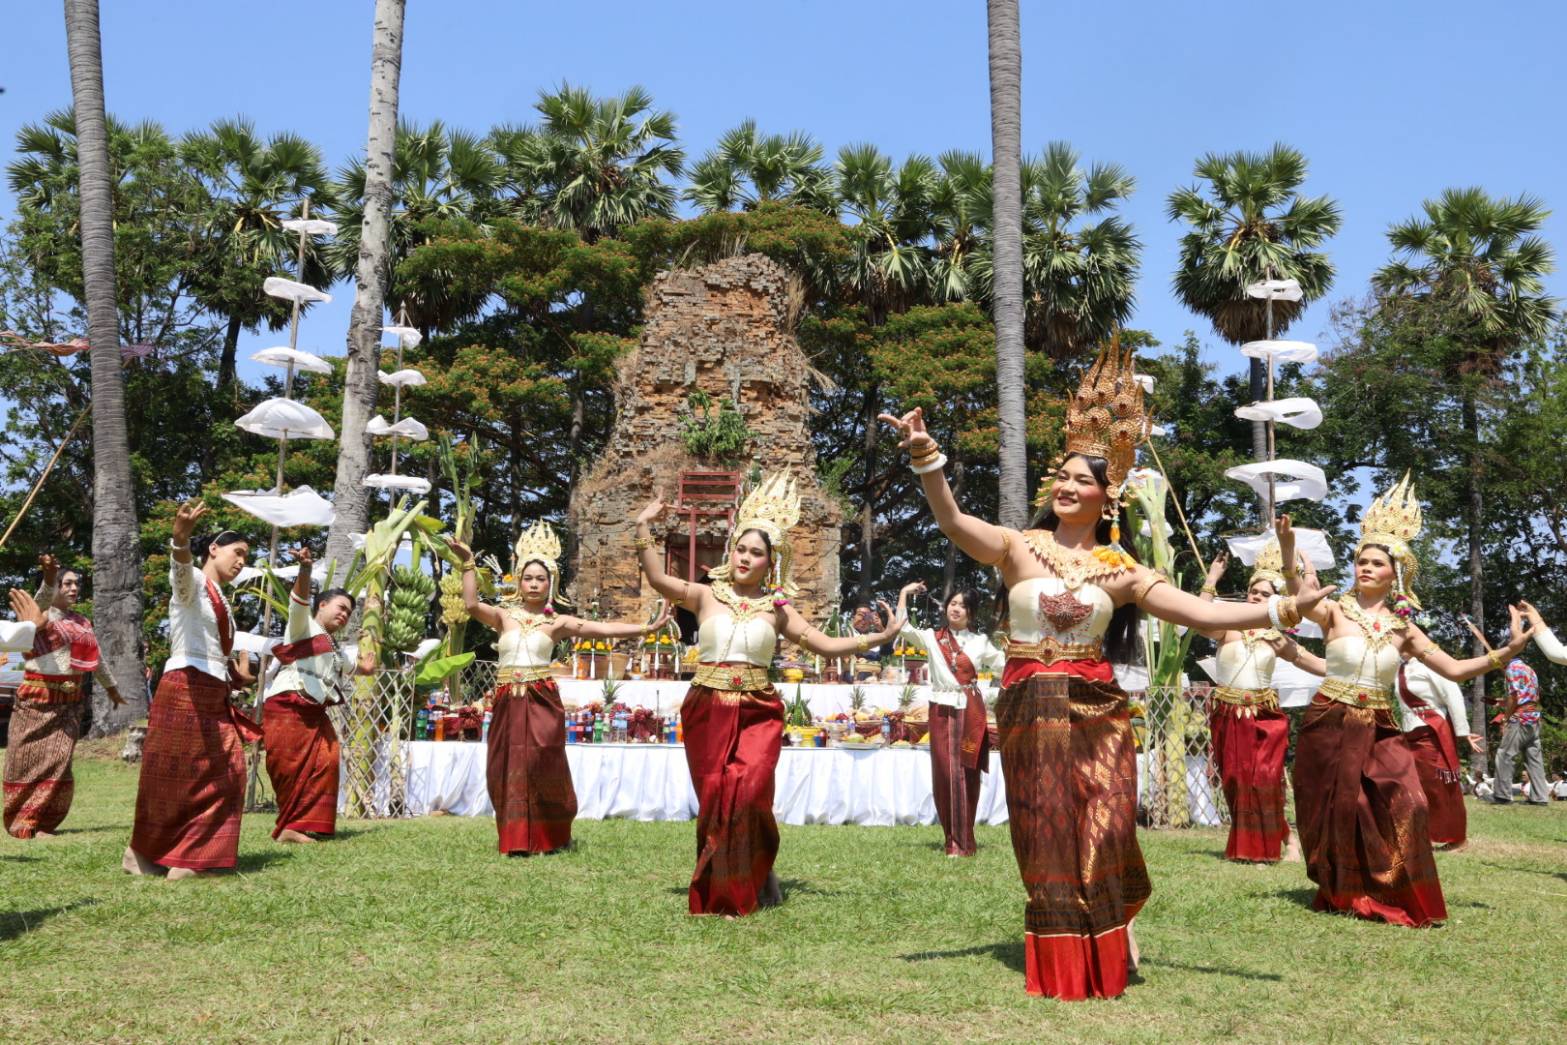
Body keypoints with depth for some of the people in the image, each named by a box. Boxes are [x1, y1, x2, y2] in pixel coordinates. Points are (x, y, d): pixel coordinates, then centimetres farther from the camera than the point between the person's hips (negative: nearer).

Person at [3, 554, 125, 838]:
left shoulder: (82, 622, 16)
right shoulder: (43, 611, -3)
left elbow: (95, 659, 29)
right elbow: (43, 600, -29)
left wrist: (111, 688, 39)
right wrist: (49, 577, -51)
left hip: (69, 702, 6)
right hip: (38, 699, -6)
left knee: (58, 761, 1)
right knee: (31, 760, -4)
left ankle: (43, 822, 8)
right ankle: (23, 822, 2)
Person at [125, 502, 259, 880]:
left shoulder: (221, 600, 22)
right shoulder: (192, 582, -5)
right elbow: (181, 567, -31)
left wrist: (237, 676, 16)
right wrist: (180, 538, -52)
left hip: (215, 697, 9)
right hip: (185, 691, -8)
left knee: (225, 775, 1)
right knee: (173, 779, -2)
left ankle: (190, 856, 5)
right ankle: (142, 852, 12)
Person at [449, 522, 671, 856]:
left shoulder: (557, 622, 5)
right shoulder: (504, 616, 8)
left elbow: (601, 629, -4)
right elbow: (472, 605, -9)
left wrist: (646, 628, -13)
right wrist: (468, 563, -13)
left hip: (542, 700, -1)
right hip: (508, 702, 2)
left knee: (543, 765, -3)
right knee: (509, 768, 1)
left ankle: (550, 836, 12)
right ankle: (517, 838, 10)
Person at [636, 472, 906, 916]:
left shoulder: (776, 609, 8)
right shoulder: (706, 595, 4)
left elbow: (826, 645, 8)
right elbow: (659, 580, -11)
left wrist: (880, 638, 1)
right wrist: (644, 530, -20)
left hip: (757, 711, 0)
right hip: (708, 710, 0)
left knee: (748, 793, -14)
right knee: (715, 798, 4)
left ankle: (749, 885, 6)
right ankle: (717, 890, 20)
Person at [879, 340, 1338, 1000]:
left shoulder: (1122, 572, 4)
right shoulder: (1019, 547, 0)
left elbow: (1200, 614, -1)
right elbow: (951, 522, -16)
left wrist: (1280, 610, -11)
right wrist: (925, 458, -32)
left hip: (1097, 713, 1)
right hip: (1030, 711, -1)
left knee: (1103, 833, -1)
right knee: (1046, 838, 5)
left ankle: (1107, 945, 24)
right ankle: (1057, 960, 21)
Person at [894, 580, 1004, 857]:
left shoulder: (981, 641, 10)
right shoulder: (932, 637, 7)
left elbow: (1006, 664, 11)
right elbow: (902, 628, -6)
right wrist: (904, 593, -4)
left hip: (971, 711, 0)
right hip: (942, 710, 0)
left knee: (967, 773, 0)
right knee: (944, 772, -2)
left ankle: (964, 839, 6)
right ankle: (953, 839, 6)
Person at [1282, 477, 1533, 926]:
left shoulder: (1402, 628, 7)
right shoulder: (1336, 611, -4)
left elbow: (1454, 670, 9)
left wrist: (1508, 651, -2)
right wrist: (1288, 554, -44)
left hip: (1379, 729, 3)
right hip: (1330, 725, -3)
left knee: (1405, 806, -10)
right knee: (1337, 810, 3)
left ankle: (1391, 898, 7)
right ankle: (1342, 894, 24)